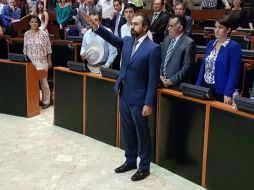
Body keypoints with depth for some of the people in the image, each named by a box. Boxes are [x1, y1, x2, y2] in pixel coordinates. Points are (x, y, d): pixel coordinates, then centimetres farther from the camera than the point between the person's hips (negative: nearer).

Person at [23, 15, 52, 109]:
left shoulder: (44, 34, -5)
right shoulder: (26, 34, 6)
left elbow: (48, 49, -3)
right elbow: (25, 48, 11)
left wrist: (49, 61, -4)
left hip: (42, 62, -3)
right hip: (30, 62, 3)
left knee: (43, 81, 0)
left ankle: (46, 101, 9)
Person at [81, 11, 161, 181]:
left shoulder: (153, 48, -15)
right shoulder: (127, 41, 6)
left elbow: (153, 79, -16)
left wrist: (149, 103, -17)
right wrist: (95, 26, -14)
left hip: (139, 99, -7)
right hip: (124, 96, 7)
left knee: (142, 134, 7)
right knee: (127, 132, 19)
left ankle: (144, 167, 23)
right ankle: (130, 161, 36)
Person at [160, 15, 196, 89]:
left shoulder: (189, 43, -11)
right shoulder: (166, 39, 11)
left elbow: (187, 67, -14)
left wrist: (172, 80, -15)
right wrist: (160, 75, 1)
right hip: (162, 82, 6)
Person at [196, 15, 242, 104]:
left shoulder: (234, 46, -10)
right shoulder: (211, 43, 9)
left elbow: (234, 72, -14)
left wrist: (228, 94, -20)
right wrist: (198, 86, 6)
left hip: (221, 90, -6)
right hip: (205, 87, 6)